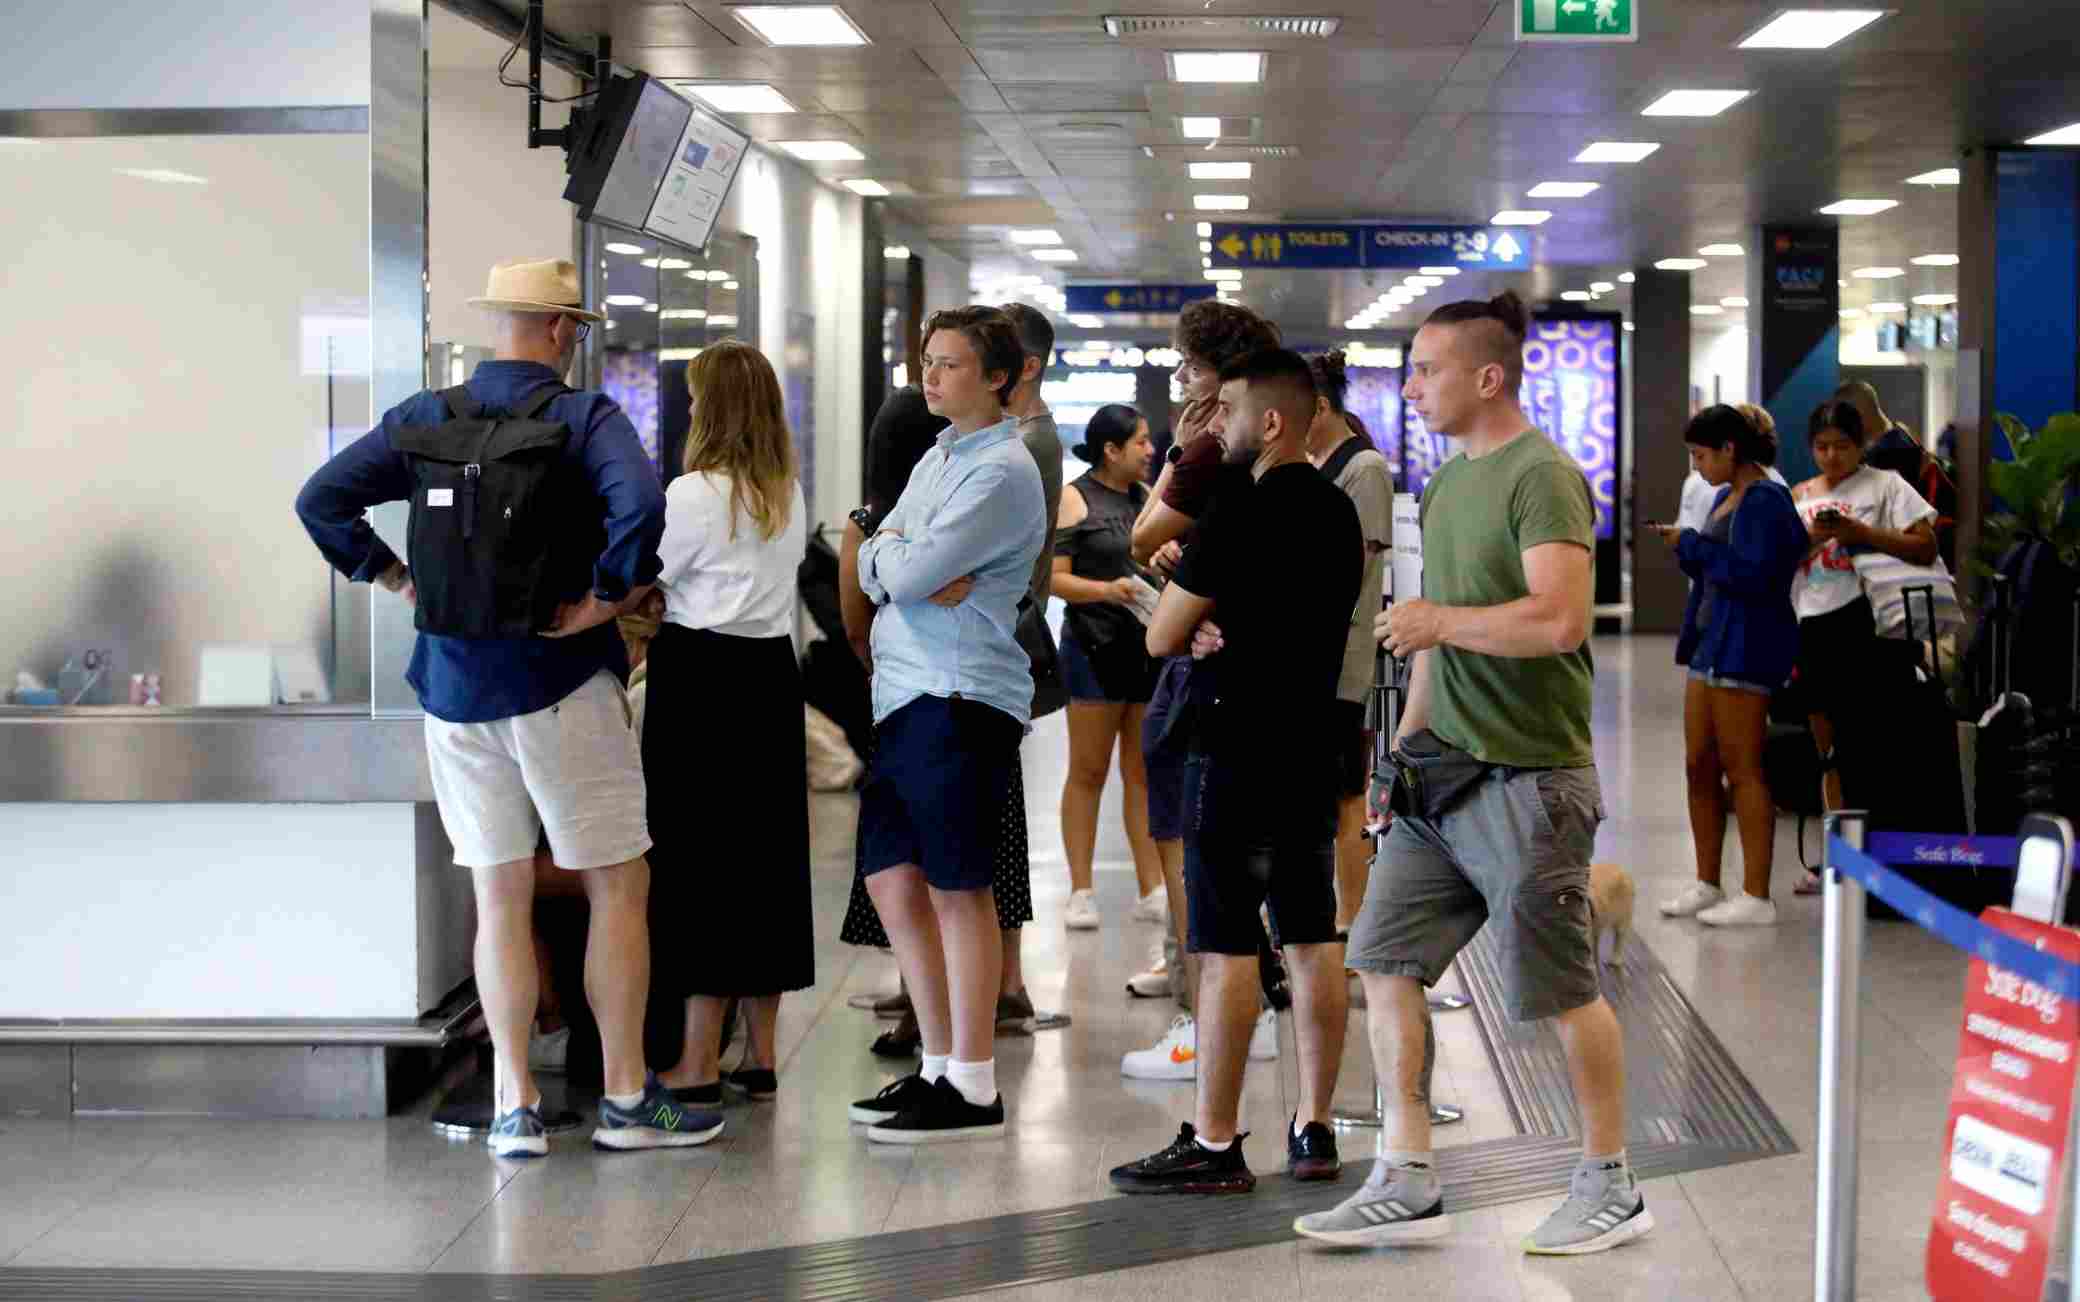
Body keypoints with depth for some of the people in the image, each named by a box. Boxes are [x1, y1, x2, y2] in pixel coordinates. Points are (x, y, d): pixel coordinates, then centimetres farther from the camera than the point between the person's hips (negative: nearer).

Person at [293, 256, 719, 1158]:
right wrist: (605, 597, -15)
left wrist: (393, 576, 7)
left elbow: (320, 500, 1)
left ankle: (514, 1109, 9)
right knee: (618, 888, 6)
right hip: (560, 684, -4)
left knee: (499, 899, 9)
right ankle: (626, 1099, 8)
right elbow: (641, 504, -26)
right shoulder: (584, 417, -7)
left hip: (455, 689, 4)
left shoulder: (424, 418, 6)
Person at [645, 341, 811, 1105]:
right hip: (772, 672, 6)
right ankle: (760, 1055, 15)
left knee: (698, 854, -2)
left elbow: (645, 582, -7)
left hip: (701, 677, -6)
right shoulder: (791, 497, 8)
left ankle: (700, 1063, 1)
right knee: (767, 855, 10)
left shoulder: (694, 495, -12)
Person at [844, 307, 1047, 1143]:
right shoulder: (937, 459, 19)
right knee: (893, 883, 10)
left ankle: (973, 1089, 0)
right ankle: (940, 1067, 20)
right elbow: (873, 572, 13)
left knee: (957, 888, -5)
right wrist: (917, 571, -8)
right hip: (901, 695, 9)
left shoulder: (1002, 473, -9)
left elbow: (907, 571, -16)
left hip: (959, 697, -9)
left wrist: (891, 551, 5)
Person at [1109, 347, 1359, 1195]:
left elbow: (1160, 638, -10)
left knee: (1227, 947, -4)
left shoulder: (1240, 519, -15)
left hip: (1245, 757, -8)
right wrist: (1225, 632, 2)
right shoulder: (1339, 512, 10)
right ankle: (1314, 1132, 14)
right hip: (1315, 750, 8)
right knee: (1314, 941, 9)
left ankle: (1213, 1146, 0)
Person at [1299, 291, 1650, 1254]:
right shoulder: (1446, 484, 16)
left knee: (1562, 990, 1)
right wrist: (1406, 742, 21)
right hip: (1441, 775, 9)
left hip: (1526, 777, -9)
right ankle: (1407, 1184, 12)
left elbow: (1558, 620, -25)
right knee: (1388, 960, 5)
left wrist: (1437, 620, -14)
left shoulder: (1541, 476, -13)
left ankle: (1612, 1190, 16)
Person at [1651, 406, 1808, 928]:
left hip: (1745, 646, -10)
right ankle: (1707, 885, 21)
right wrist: (1684, 547, 7)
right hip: (1711, 641, 10)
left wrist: (1692, 546, -14)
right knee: (1699, 767, 11)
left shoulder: (1765, 501, -13)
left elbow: (1754, 574, -22)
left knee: (1742, 771, -6)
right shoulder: (1726, 497, 16)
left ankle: (1757, 896, -2)